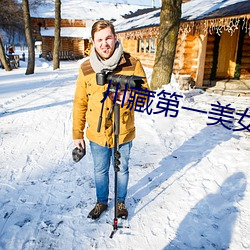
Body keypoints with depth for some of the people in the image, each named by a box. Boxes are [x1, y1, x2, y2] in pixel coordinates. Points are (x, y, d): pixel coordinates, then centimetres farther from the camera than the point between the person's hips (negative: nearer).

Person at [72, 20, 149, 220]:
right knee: (100, 171, 20)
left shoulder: (132, 64, -11)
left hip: (123, 133, -1)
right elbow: (80, 104, 1)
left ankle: (121, 202, 45)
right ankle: (101, 202, 46)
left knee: (122, 170, 19)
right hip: (97, 134, 2)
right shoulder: (86, 68, -6)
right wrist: (77, 134, 3)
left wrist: (130, 96, -28)